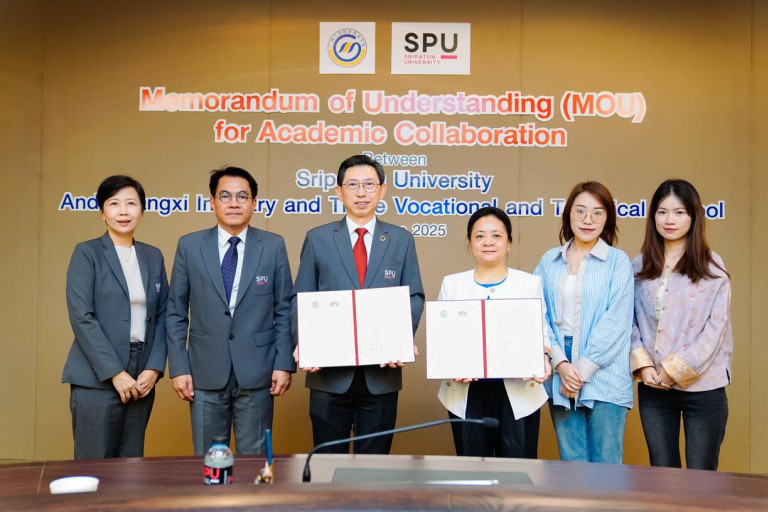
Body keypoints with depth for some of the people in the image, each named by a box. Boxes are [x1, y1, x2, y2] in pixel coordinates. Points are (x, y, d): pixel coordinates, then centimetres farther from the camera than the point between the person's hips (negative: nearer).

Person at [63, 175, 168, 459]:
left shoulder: (153, 256, 12)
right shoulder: (86, 253, -2)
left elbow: (162, 316, 10)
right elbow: (81, 318, -10)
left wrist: (154, 368, -3)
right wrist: (115, 373, -14)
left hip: (141, 378, 4)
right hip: (97, 378, -4)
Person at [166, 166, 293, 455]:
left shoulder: (273, 246, 1)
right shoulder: (189, 246, 2)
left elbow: (284, 310, 3)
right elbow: (176, 312, 4)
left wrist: (284, 364, -4)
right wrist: (178, 367, -2)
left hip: (257, 374, 0)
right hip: (206, 373, 1)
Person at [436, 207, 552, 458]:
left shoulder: (531, 283, 9)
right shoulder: (451, 284, 10)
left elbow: (541, 333, 3)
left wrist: (543, 359, -17)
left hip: (519, 393, -1)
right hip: (466, 393, 1)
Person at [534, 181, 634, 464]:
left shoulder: (617, 261, -1)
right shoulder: (549, 261, 9)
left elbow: (616, 322, -8)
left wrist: (583, 370, -12)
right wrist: (561, 363, -9)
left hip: (604, 376, -3)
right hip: (560, 375, 3)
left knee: (605, 466, 2)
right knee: (571, 464, 10)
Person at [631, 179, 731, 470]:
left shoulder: (711, 266, -2)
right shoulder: (640, 266, 8)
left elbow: (716, 326, -7)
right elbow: (631, 321, 7)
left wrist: (676, 369, -11)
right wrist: (642, 364, -7)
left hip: (702, 386, -3)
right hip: (654, 387, 3)